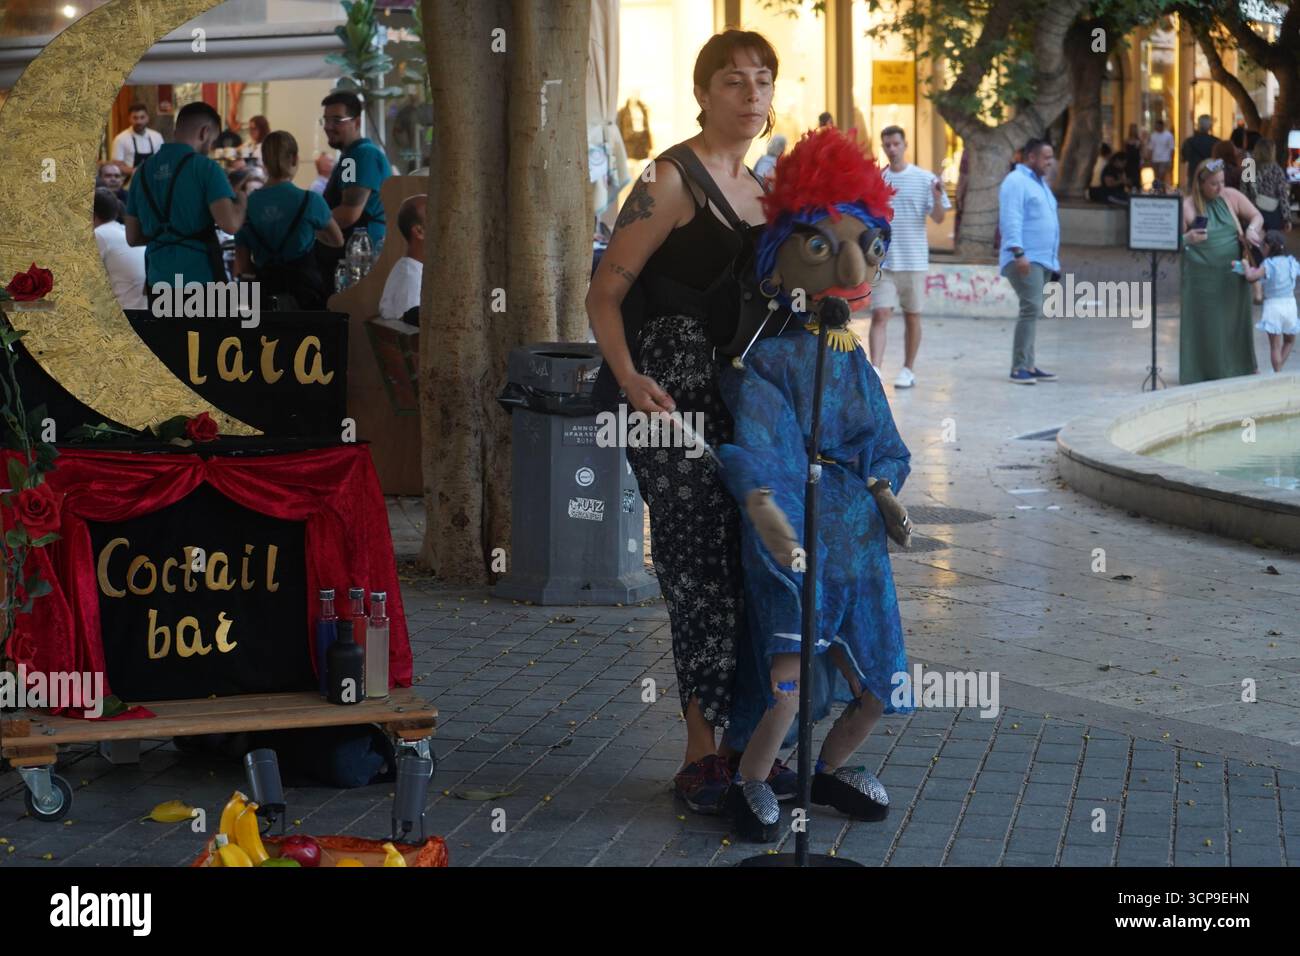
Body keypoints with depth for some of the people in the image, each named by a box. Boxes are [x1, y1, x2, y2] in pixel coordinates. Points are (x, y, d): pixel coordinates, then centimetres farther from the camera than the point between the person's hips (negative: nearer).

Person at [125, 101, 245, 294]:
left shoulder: (144, 171, 10)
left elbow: (133, 237, 15)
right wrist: (240, 199, 2)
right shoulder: (205, 167, -8)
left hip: (159, 282, 5)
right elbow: (230, 224, -19)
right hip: (201, 279, -5)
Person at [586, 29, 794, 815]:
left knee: (750, 569, 9)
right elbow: (606, 293, -12)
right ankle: (703, 755, 2)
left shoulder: (766, 187, 14)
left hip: (750, 396, 7)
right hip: (677, 394, -7)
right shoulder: (673, 181, -8)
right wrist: (628, 377, -26)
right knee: (701, 571, -5)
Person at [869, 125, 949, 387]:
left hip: (914, 260, -1)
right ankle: (875, 370, -16)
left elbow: (938, 218, -2)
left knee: (912, 316, 9)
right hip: (882, 261, 1)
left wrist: (937, 198, -20)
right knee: (879, 315, -9)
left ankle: (908, 370, 21)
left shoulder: (925, 179, -1)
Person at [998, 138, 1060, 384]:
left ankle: (1027, 366, 12)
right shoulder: (1016, 181, -9)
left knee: (1032, 312, 9)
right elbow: (1011, 220, -18)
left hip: (1043, 260, 10)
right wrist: (1019, 253, -25)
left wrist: (1054, 258, 24)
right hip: (1025, 260, -10)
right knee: (1031, 308, -17)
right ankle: (1019, 368, -17)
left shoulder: (1040, 183, 21)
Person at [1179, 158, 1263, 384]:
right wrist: (1187, 238, -28)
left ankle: (1241, 368, 26)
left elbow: (1257, 216, 12)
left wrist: (1251, 229, -11)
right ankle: (1203, 374, 8)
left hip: (1233, 274, 4)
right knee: (1204, 325, 0)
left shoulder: (1231, 196, 3)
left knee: (1234, 321, 12)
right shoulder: (1187, 206, -7)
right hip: (1202, 277, -4)